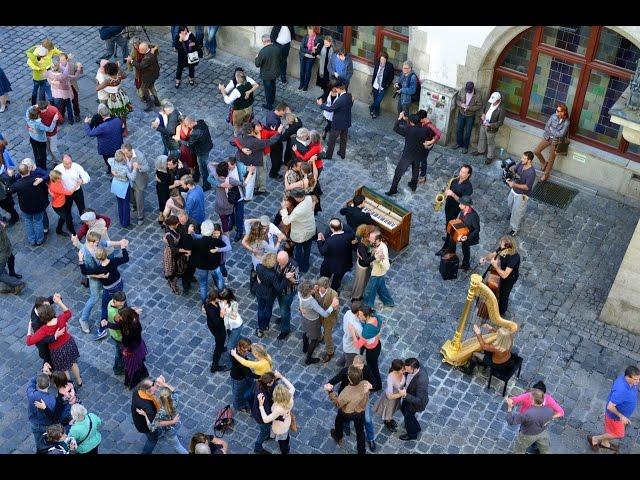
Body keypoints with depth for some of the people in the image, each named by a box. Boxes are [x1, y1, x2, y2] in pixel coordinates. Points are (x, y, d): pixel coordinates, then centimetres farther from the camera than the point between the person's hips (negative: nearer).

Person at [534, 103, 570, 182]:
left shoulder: (566, 122, -19)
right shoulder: (554, 116, -7)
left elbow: (561, 134, -22)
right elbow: (546, 126, -1)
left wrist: (551, 129, -15)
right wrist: (555, 132, -11)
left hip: (557, 140, -4)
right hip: (548, 137, 4)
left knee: (551, 159, -1)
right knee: (536, 151, -4)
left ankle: (546, 174, 18)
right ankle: (544, 163, 24)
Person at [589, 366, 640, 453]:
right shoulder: (621, 390, -45)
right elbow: (610, 407, -35)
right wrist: (621, 416, -25)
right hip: (615, 415, -8)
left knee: (611, 429, 31)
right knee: (618, 434, 17)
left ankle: (604, 443, 57)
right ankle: (594, 439, 35)